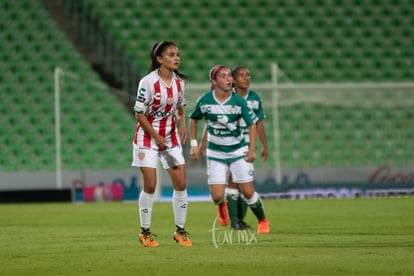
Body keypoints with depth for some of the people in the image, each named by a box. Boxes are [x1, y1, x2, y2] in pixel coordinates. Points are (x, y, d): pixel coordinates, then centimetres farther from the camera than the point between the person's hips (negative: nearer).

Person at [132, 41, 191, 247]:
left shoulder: (179, 82, 1)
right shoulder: (148, 82, -17)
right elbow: (139, 114, -13)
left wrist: (182, 128, -1)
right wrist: (156, 137, -14)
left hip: (171, 137, 5)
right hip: (148, 137, -5)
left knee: (181, 184, -1)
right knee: (150, 185, -6)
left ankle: (180, 231, 11)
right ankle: (145, 232, 8)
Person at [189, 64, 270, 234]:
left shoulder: (238, 101, -11)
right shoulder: (205, 101, -10)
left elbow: (252, 124, -3)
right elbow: (193, 119, 8)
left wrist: (252, 149, -10)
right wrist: (194, 144, 4)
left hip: (239, 151, 0)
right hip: (215, 153, 0)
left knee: (248, 193, -3)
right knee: (217, 197, -6)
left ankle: (263, 221, 22)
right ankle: (222, 206, 33)